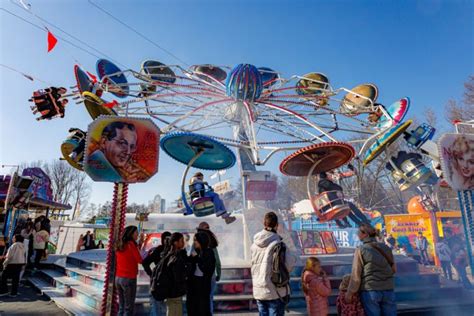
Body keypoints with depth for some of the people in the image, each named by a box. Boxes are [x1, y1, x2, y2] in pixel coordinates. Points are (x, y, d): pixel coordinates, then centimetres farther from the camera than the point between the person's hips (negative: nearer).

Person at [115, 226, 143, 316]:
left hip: (118, 278, 7)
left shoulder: (119, 245, 8)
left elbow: (116, 263, 14)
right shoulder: (131, 244, -12)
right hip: (129, 279, -7)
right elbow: (140, 260, -7)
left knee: (121, 307, 15)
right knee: (128, 308, 1)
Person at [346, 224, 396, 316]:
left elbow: (356, 274, -8)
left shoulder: (361, 250, -8)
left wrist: (350, 293, -1)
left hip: (370, 291, -4)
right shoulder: (386, 247, 5)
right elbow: (393, 269, 12)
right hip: (388, 290, 4)